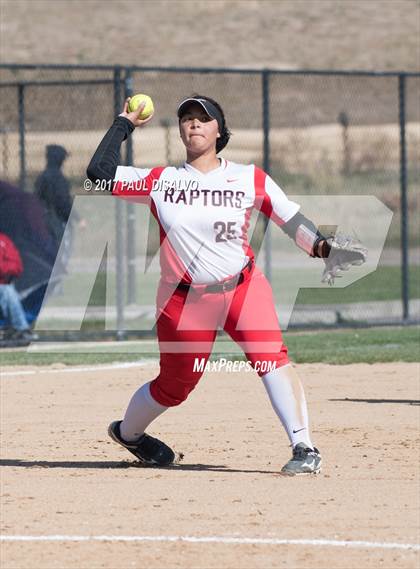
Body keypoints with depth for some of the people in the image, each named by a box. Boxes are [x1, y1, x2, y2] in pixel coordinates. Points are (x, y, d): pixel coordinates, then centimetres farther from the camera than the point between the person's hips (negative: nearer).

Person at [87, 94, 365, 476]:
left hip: (243, 287, -1)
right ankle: (127, 432, 41)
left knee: (270, 356, -24)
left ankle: (304, 449, -28)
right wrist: (124, 125, 10)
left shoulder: (249, 180, 1)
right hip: (184, 298, 1)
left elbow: (293, 221, -4)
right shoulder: (160, 182, 4)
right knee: (175, 385, 11)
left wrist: (323, 247, -22)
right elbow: (99, 172, 2)